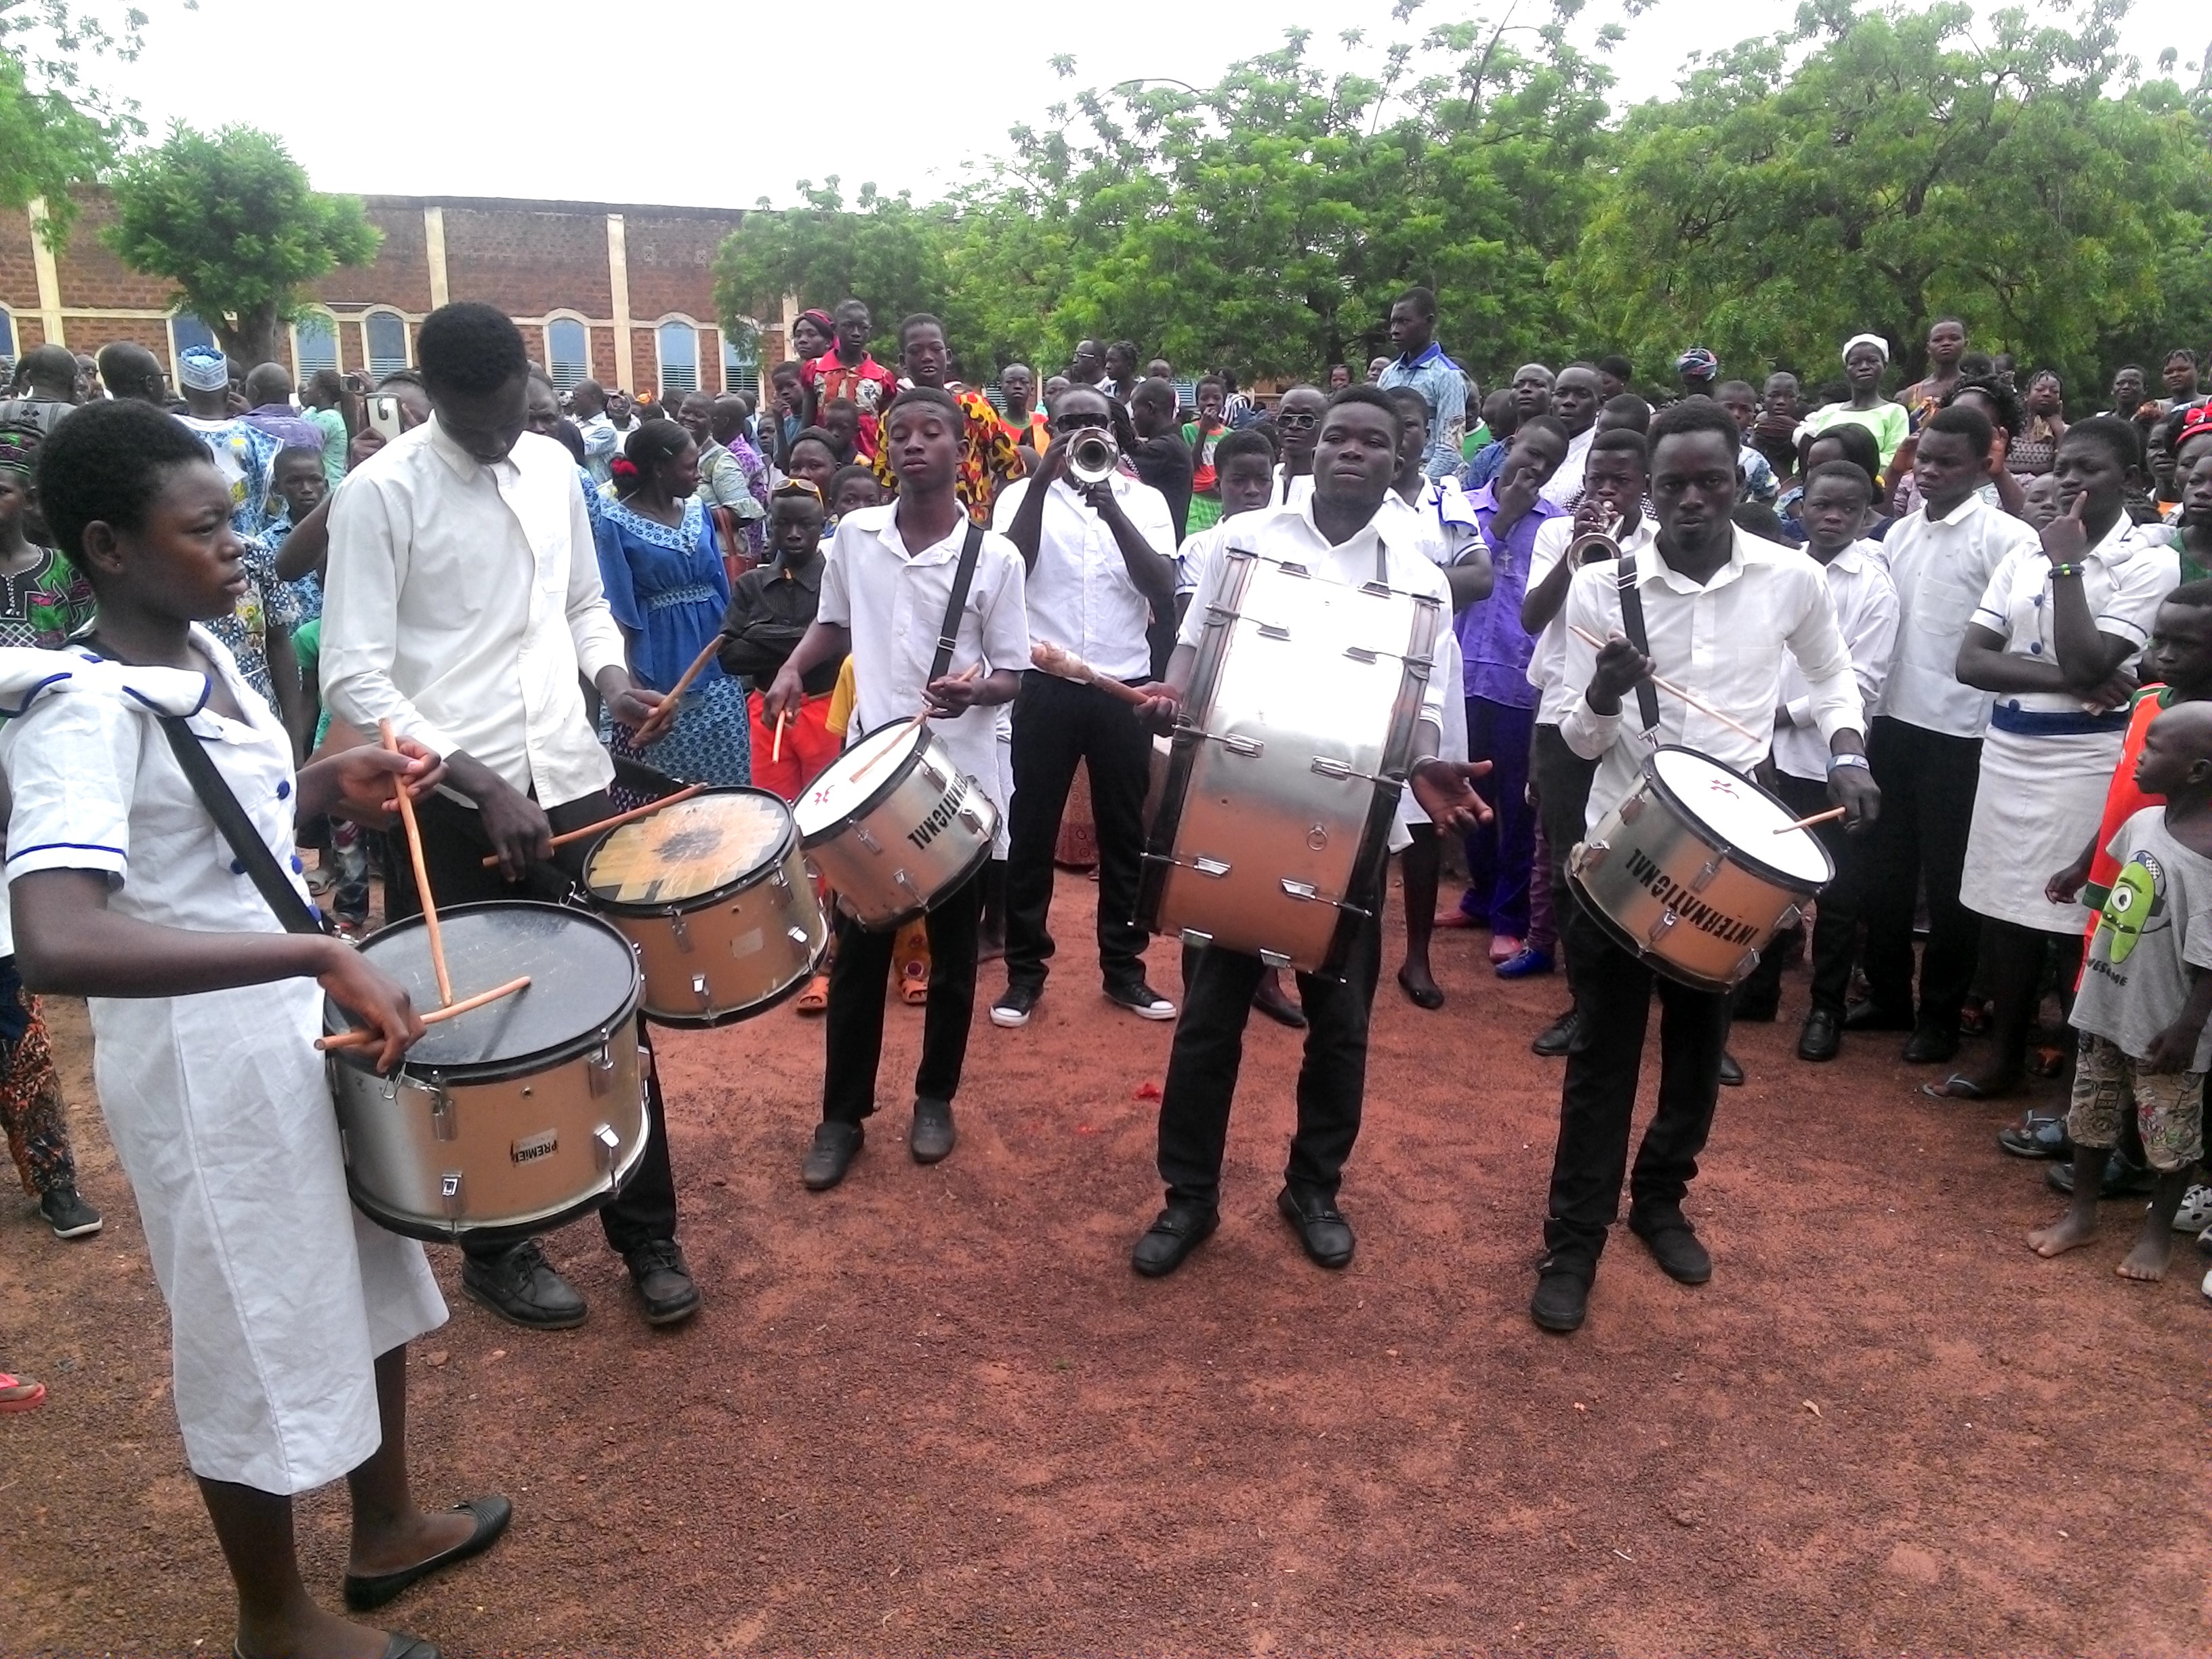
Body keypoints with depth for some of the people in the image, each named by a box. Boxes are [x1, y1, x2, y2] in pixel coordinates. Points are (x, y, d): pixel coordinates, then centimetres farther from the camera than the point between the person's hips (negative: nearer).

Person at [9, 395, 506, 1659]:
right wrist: (318, 955, -41)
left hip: (303, 1023, 9)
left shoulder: (204, 652, 2)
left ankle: (389, 1529, 46)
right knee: (260, 1338, 10)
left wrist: (337, 790, 1)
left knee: (366, 1283, 23)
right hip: (207, 1059, -9)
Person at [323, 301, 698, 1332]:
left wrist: (609, 678, -3)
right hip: (450, 811, -4)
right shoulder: (378, 494, -10)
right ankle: (498, 1248, 29)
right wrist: (481, 784, -24)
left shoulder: (554, 468, 8)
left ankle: (647, 1235, 25)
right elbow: (354, 678, -15)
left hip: (573, 788, 5)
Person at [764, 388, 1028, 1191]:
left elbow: (1013, 677, -4)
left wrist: (974, 688, -26)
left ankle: (935, 1098, 31)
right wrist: (792, 670, 0)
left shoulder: (995, 557, -8)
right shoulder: (854, 535, 1)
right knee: (857, 952, 8)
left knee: (952, 952, 11)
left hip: (961, 779, -2)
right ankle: (842, 1115, 22)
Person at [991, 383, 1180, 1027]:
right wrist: (1041, 481, -21)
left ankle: (1123, 967, 23)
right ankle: (1025, 970, 17)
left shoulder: (1144, 500, 6)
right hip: (1045, 685, -1)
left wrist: (1112, 509, -18)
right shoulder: (1024, 495, 4)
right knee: (1031, 828, 4)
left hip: (1124, 687, 1)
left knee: (1125, 829, 10)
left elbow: (1164, 594, -8)